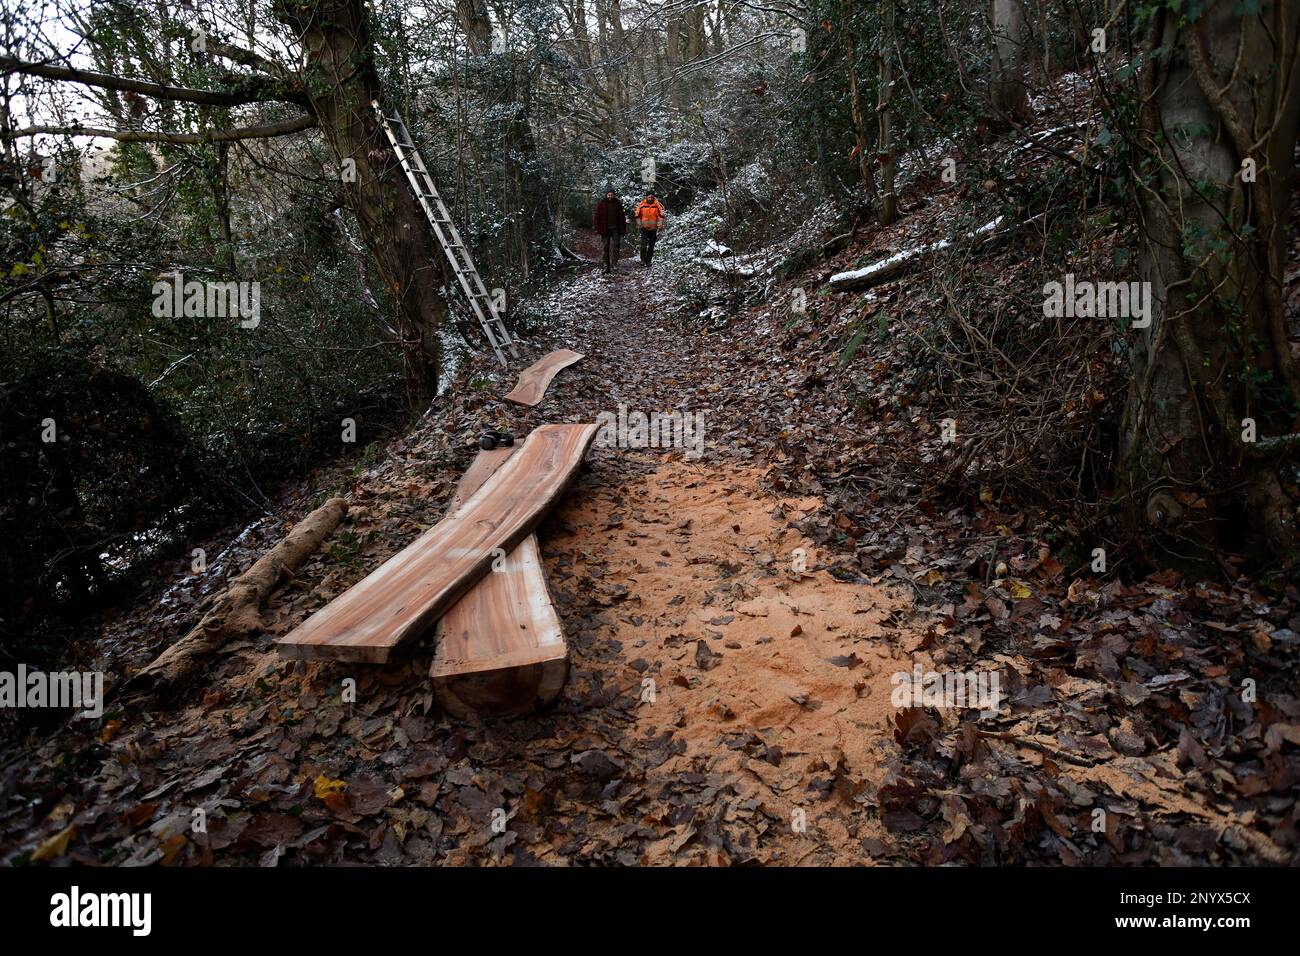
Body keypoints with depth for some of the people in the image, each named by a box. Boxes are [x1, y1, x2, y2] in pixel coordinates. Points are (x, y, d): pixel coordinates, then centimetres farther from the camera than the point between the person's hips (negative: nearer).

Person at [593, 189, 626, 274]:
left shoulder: (618, 204, 6)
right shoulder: (601, 204, 1)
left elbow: (622, 216, 11)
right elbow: (597, 217, 1)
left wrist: (623, 228, 6)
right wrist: (598, 230, -4)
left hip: (615, 229, 0)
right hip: (605, 229, 0)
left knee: (615, 246, -14)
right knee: (606, 248, 3)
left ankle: (614, 264, -12)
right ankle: (607, 266, 7)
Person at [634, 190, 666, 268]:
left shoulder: (657, 205, -4)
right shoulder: (641, 205, -4)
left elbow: (661, 216, -4)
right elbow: (637, 215, 6)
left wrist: (660, 226, -15)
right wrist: (639, 224, -5)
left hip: (653, 229, 2)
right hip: (644, 228, -2)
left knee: (651, 246, 6)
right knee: (644, 244, -15)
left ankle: (648, 262, 15)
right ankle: (643, 262, -10)